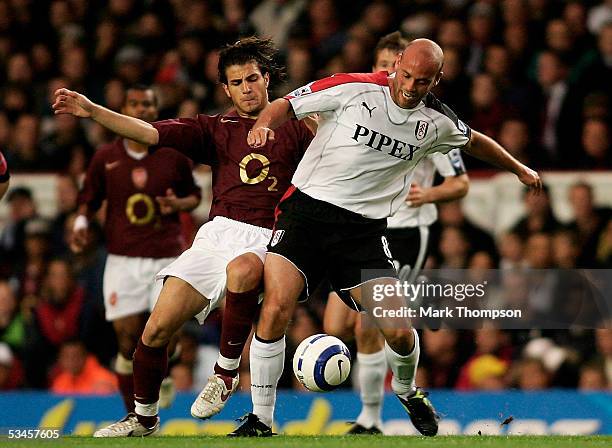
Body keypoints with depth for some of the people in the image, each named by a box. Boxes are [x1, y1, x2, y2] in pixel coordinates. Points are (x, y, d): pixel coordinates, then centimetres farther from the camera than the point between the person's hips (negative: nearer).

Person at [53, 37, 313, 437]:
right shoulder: (215, 129, 18)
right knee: (157, 328, -7)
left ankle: (227, 371, -21)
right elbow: (150, 133, 8)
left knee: (242, 269, -41)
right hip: (218, 234, 3)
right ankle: (145, 419, 16)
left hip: (267, 240, -3)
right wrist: (92, 111, -3)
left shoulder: (294, 129, 14)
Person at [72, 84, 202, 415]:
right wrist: (82, 222, -5)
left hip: (166, 257, 0)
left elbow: (194, 196, 16)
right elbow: (89, 199, 15)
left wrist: (178, 204, -6)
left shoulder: (173, 155, 4)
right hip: (123, 260, 0)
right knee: (128, 338, -5)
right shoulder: (105, 157, 5)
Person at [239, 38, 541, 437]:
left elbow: (474, 141, 26)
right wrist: (262, 126, -23)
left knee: (399, 332, -7)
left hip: (365, 229, 3)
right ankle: (261, 421, -6)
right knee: (276, 310, -20)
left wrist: (519, 169, 36)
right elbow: (287, 106, -2)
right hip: (306, 209, -3)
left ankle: (407, 391, 30)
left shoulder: (437, 123, 4)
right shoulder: (354, 89, -8)